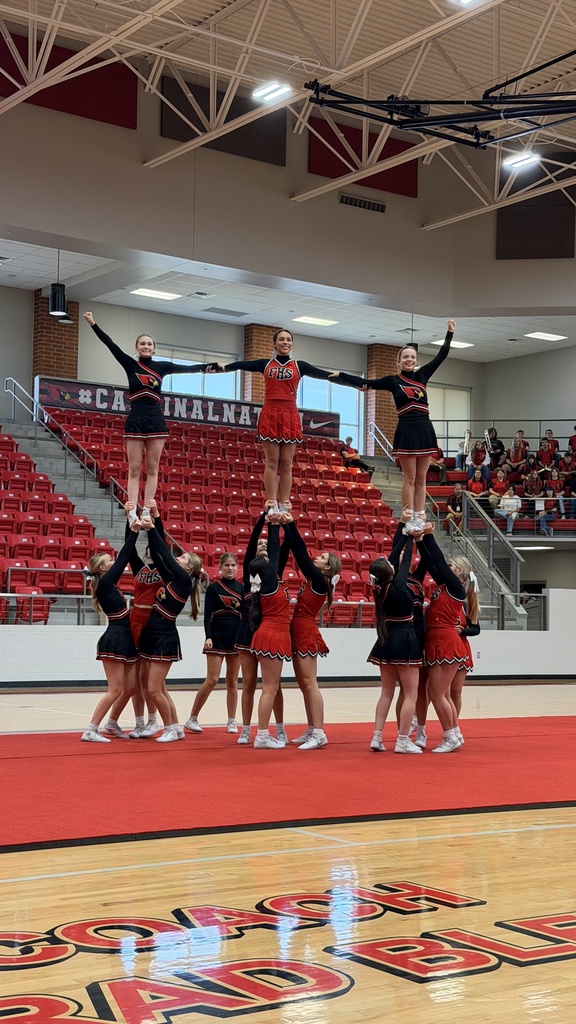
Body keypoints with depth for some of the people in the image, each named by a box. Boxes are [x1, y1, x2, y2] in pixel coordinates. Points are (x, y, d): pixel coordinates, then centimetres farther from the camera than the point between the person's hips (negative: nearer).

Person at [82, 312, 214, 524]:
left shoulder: (161, 366, 10)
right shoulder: (130, 364, 3)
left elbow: (187, 368, 8)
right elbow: (111, 345, -5)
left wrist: (206, 366, 0)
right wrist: (93, 324, -13)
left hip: (156, 421, 2)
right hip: (135, 421, -2)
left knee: (152, 469, 3)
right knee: (134, 469, -2)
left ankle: (146, 511, 6)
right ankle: (133, 513, -6)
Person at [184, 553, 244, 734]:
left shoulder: (242, 588, 8)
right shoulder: (213, 588, -3)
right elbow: (207, 615, -7)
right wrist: (208, 637, -19)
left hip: (236, 637, 4)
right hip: (217, 636, -4)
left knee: (232, 681, 6)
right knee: (212, 680, -8)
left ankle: (231, 721, 12)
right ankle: (192, 719, 1)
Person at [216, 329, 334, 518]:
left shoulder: (299, 366, 10)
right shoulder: (265, 364, 9)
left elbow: (319, 373, -3)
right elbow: (242, 364, -5)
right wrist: (223, 367, -22)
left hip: (290, 416, 1)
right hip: (269, 415, -1)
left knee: (286, 464, 2)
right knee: (272, 462, -1)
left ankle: (284, 506, 4)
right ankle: (272, 505, 0)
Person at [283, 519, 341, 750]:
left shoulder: (320, 581, -10)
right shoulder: (313, 580, 13)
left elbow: (302, 555, -13)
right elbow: (300, 554, 13)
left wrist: (291, 525, -12)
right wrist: (287, 526, 9)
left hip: (307, 634, -10)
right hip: (300, 633, 10)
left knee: (309, 683, -11)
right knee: (304, 684, 10)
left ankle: (319, 733, -12)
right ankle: (311, 730, 14)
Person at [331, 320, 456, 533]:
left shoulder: (422, 375, 12)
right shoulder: (393, 380, 3)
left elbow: (441, 355, 14)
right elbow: (364, 383, 5)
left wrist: (450, 333, 8)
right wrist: (340, 375, 2)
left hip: (425, 431, 4)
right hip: (406, 432, -3)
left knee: (421, 479, 6)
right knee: (409, 479, -3)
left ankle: (420, 518, 8)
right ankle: (409, 520, 0)